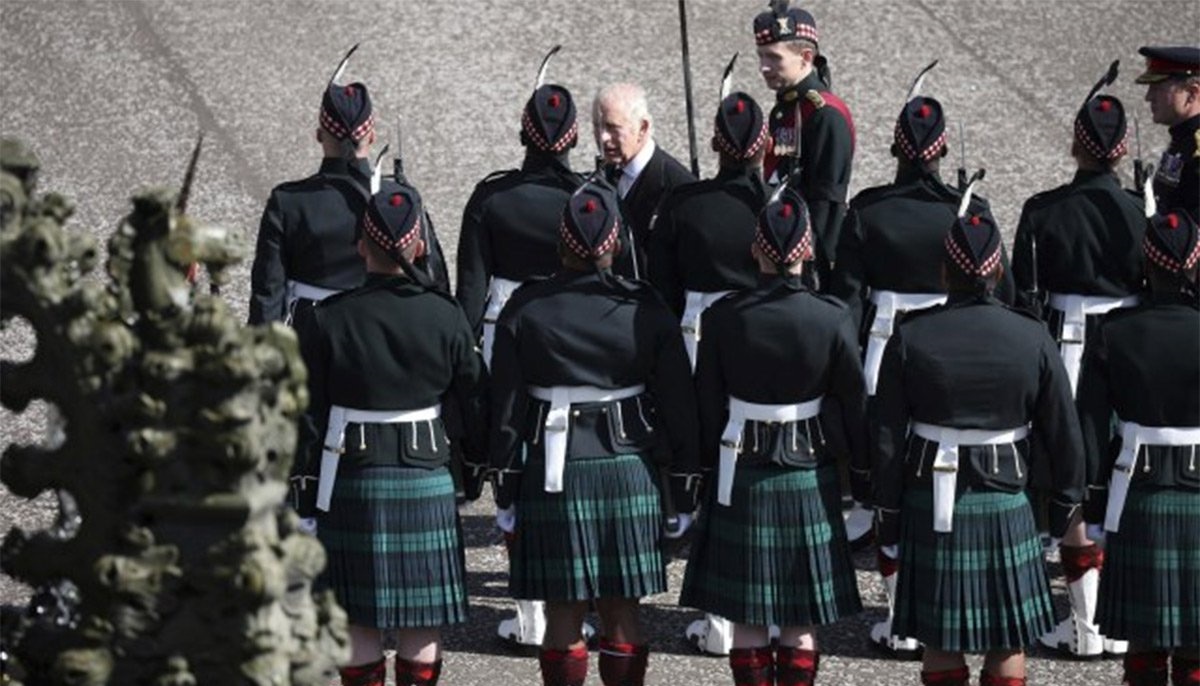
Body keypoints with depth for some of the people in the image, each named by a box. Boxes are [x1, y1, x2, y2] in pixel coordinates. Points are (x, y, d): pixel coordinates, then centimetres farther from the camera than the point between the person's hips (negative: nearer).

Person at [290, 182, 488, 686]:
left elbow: (307, 416, -4)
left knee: (359, 623, 5)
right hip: (428, 484, 1)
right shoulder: (446, 319, -3)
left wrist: (305, 492, 4)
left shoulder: (326, 322, -7)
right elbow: (473, 405, 6)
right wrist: (473, 471, 21)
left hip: (352, 486, -1)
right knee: (423, 625, 7)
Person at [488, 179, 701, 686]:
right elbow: (679, 406, 0)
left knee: (563, 613, 4)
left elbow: (506, 410, -3)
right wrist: (683, 495, 8)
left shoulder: (525, 312, -5)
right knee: (623, 610, 8)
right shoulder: (645, 312, -3)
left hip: (551, 477, -1)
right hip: (628, 472, 1)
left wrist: (505, 494, 5)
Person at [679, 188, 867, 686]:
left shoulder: (722, 317, -10)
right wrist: (863, 476, 10)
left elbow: (707, 404, -2)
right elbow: (855, 405, -2)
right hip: (809, 479, 0)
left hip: (742, 476, 0)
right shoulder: (832, 320, -11)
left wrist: (707, 468, 11)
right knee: (803, 622, 8)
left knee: (746, 617, 8)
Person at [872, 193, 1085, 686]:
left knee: (939, 643, 8)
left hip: (931, 510, 0)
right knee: (1009, 642, 10)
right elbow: (1065, 433, 0)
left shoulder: (909, 339, -7)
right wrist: (1065, 506, 13)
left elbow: (887, 441, -5)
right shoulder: (1032, 339, -6)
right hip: (1005, 509, 0)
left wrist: (888, 522, 4)